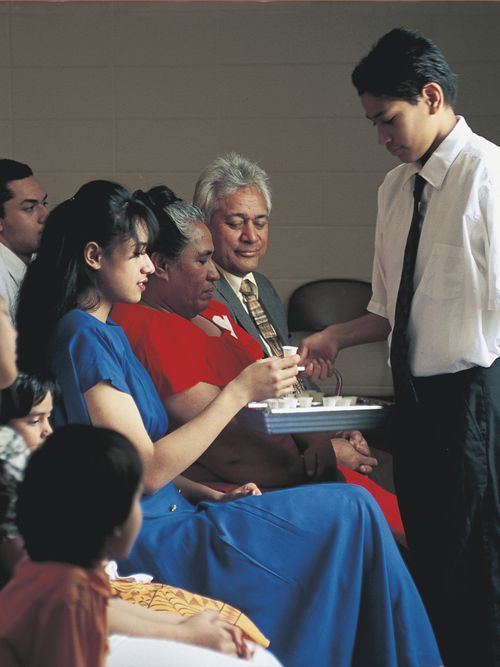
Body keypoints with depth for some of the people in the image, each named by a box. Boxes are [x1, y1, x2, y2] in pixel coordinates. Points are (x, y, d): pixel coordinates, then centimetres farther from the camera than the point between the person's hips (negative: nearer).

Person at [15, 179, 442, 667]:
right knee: (350, 513, -10)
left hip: (164, 517, 9)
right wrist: (240, 391, -15)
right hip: (144, 541, -9)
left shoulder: (106, 333, 15)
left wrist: (206, 494, 4)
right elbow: (146, 471, -18)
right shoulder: (83, 338, -15)